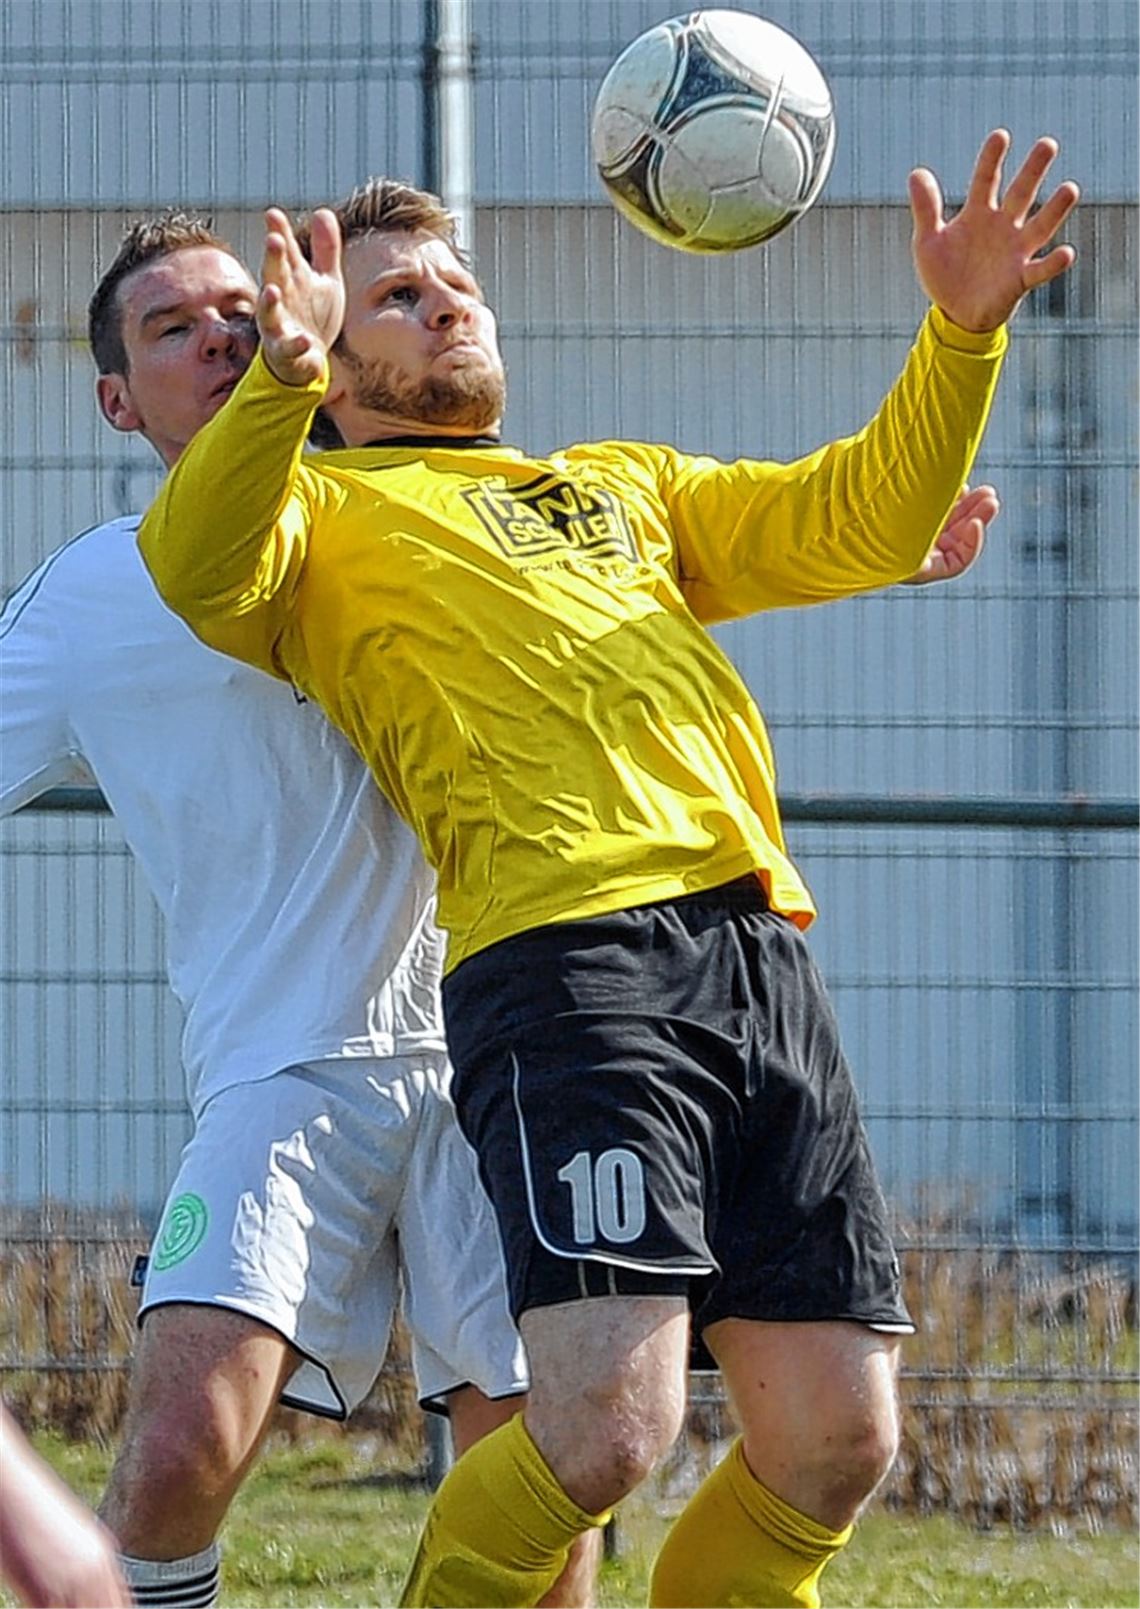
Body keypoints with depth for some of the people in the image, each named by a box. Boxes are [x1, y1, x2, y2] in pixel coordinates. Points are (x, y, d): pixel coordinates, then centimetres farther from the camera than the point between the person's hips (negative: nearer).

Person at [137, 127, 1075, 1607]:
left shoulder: (619, 485, 34)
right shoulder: (326, 515, 15)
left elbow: (860, 518, 27)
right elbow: (199, 574, -8)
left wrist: (962, 334, 12)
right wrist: (280, 382, -23)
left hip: (761, 951, 6)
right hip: (568, 956, -6)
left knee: (835, 1444, 0)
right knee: (608, 1427, -21)